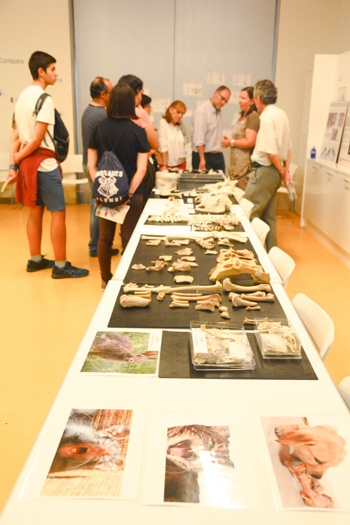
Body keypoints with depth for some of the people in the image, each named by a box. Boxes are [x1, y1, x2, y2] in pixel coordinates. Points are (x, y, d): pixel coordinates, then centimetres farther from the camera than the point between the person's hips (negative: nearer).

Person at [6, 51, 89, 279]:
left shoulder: (23, 96, 14)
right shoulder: (44, 99, -14)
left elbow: (15, 134, 11)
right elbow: (38, 138, -18)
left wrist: (13, 164, 8)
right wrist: (19, 157, -4)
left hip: (28, 162, 9)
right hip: (44, 162, -9)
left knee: (36, 210, 16)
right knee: (58, 212, -3)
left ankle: (36, 259, 26)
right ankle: (61, 266, 1)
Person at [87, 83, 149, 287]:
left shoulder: (99, 128, -1)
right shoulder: (138, 131, -8)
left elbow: (91, 165, -1)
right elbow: (141, 169, -13)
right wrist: (129, 193, -11)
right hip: (131, 194, -3)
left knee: (105, 237, 16)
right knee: (129, 239, 8)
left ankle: (106, 279, 28)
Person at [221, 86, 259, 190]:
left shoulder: (253, 117, -12)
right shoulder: (242, 116, 19)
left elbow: (250, 142, -20)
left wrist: (231, 142, -8)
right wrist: (229, 140, 11)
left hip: (246, 167, -10)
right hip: (237, 166, 10)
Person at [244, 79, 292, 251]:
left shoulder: (267, 118, -17)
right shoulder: (282, 114, 13)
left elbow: (271, 152, -21)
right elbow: (288, 146, 16)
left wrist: (282, 171, -9)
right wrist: (286, 169, 11)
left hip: (265, 170, -10)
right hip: (274, 172, 10)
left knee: (249, 213, -4)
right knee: (268, 214, 17)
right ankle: (270, 251, 25)